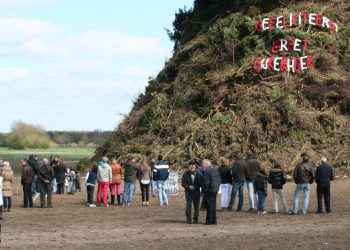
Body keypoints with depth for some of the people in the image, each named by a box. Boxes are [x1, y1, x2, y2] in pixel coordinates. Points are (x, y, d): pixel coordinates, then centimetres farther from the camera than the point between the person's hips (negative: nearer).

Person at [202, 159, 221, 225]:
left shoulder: (207, 171, -18)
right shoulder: (216, 169, 9)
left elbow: (206, 182, -19)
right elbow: (219, 180, 13)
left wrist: (204, 190, -9)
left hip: (209, 190, -8)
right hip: (215, 190, 8)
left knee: (209, 206, -2)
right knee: (213, 205, 14)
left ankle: (209, 221, 0)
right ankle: (214, 221, 18)